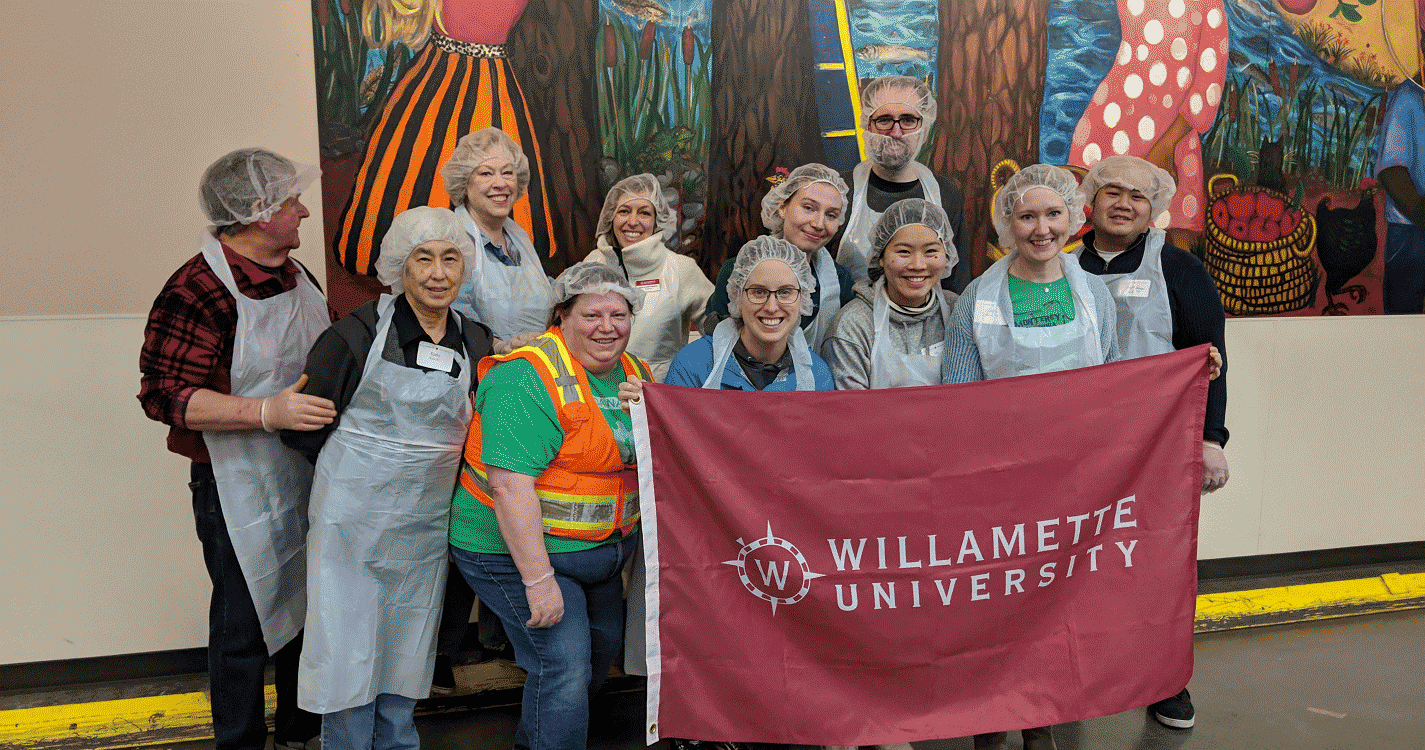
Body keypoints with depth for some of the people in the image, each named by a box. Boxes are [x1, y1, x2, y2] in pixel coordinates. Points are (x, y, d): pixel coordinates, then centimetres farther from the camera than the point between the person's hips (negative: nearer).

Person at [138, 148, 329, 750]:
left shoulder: (295, 274, 8)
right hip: (241, 490, -7)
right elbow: (167, 396, -22)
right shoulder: (197, 291, -19)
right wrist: (269, 411, -31)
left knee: (307, 608, 19)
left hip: (310, 475, 8)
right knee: (245, 625, 7)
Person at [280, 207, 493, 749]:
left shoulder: (475, 343, 2)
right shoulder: (359, 333, -11)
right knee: (349, 648, 5)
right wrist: (362, 462, 2)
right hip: (355, 516, -4)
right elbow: (302, 427, -4)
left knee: (407, 647, 16)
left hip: (426, 524, 4)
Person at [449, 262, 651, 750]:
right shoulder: (529, 378, -22)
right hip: (518, 550, -9)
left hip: (605, 549, 9)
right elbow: (510, 485, -27)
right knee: (565, 668, -14)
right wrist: (539, 579, -29)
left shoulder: (636, 374, 4)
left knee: (603, 650, 20)